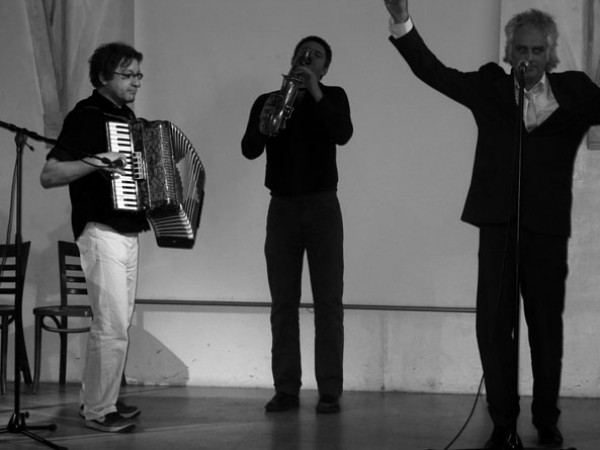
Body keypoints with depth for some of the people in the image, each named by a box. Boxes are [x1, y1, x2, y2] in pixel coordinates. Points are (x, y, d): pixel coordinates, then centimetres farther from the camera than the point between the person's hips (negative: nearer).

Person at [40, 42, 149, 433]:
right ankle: (99, 411, -1)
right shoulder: (86, 116, -10)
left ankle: (96, 398, 24)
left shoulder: (128, 117, 14)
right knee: (112, 325, -10)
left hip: (129, 233, 9)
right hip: (102, 233, -9)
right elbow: (49, 176, -16)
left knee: (119, 323, 13)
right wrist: (94, 163, -29)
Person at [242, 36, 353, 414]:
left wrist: (315, 93, -17)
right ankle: (286, 389, 4)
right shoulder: (267, 101, 9)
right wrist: (261, 127, -23)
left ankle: (330, 392, -3)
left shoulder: (333, 97, 5)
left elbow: (343, 135, -14)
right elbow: (249, 151, -3)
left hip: (322, 205, -2)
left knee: (328, 303, -4)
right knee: (283, 304, 1)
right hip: (282, 207, 2)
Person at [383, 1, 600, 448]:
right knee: (493, 325, -1)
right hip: (498, 225, 0)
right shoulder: (489, 86, 5)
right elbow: (435, 72, -5)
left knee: (546, 327, 9)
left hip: (547, 227, 0)